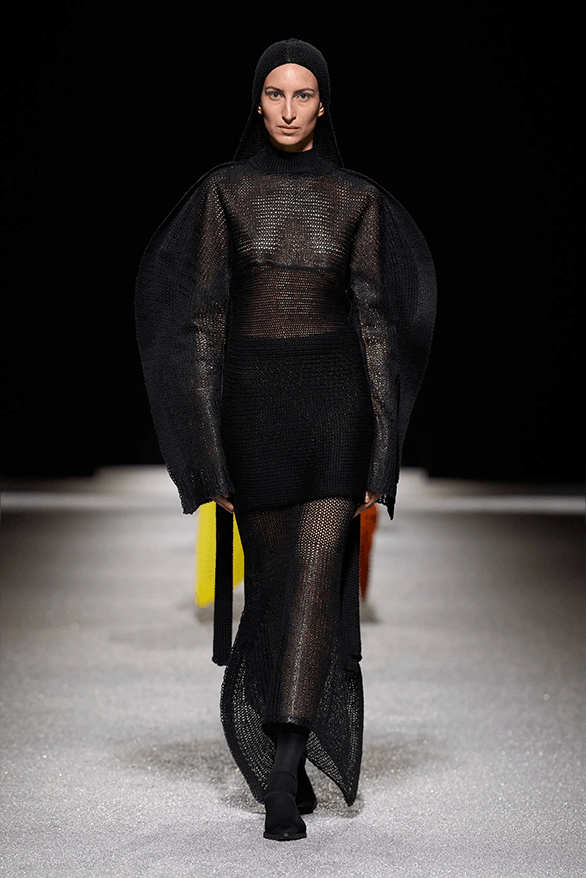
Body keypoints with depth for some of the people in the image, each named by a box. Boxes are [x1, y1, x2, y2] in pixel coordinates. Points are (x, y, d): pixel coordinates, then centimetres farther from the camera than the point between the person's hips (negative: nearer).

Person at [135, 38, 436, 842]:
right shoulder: (224, 193, 4)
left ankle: (281, 783, -14)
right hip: (251, 397, 1)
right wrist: (208, 453, -5)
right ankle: (291, 763, 23)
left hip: (335, 397, -1)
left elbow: (375, 322, 3)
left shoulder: (359, 199, 5)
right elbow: (203, 319, 2)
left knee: (316, 577, -13)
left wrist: (380, 457, -3)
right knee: (272, 581, 8)